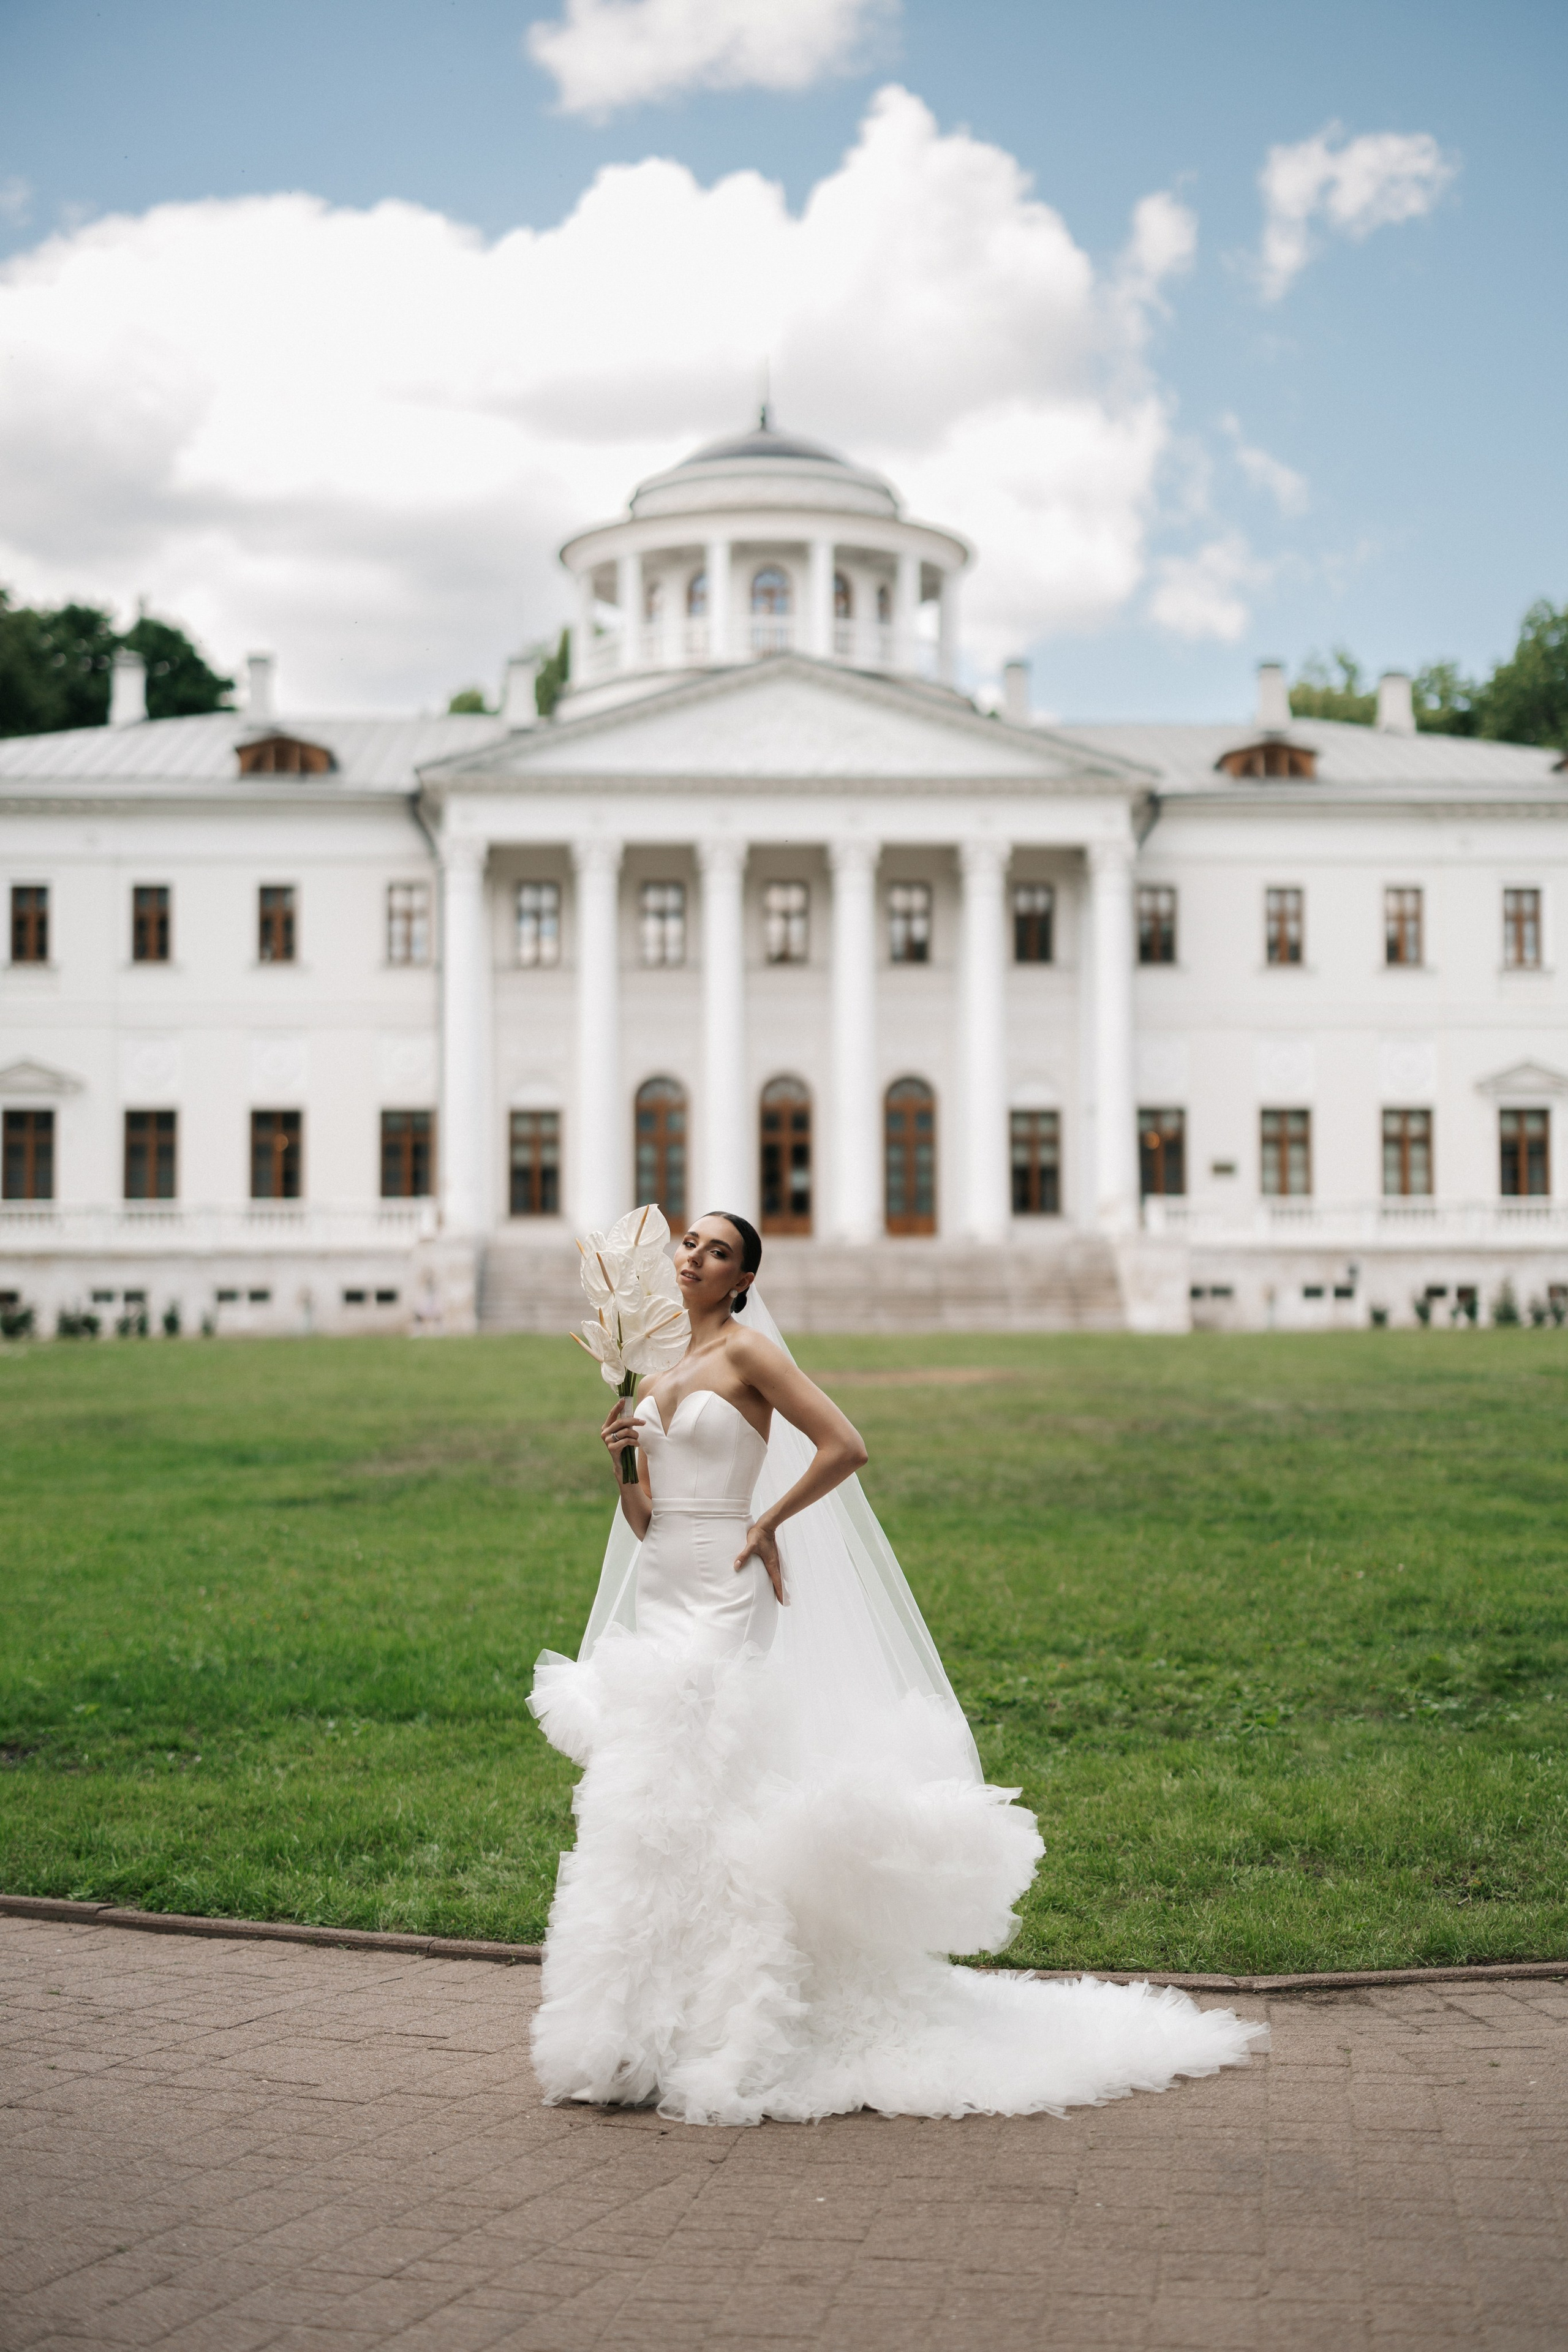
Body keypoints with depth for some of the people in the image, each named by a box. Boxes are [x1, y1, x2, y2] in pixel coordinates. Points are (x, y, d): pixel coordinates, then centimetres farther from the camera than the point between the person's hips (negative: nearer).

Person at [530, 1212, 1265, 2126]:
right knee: (648, 1802, 6)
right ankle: (648, 2031, 14)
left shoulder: (748, 1351, -5)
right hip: (654, 1603, 8)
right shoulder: (661, 1376, 16)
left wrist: (767, 1523, -8)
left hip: (720, 1604, -8)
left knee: (696, 1799, -10)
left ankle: (702, 2033, -1)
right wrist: (621, 1460, -1)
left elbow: (844, 1447, -14)